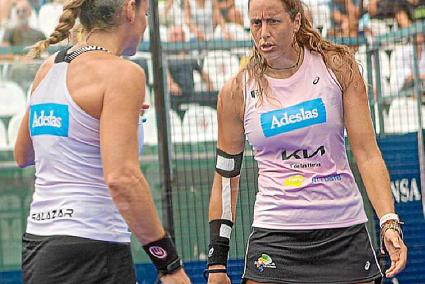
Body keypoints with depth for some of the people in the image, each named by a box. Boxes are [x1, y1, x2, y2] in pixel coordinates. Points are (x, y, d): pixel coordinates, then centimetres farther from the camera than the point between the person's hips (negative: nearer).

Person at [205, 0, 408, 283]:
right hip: (275, 236, 0)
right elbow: (226, 179, 7)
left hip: (345, 231, 0)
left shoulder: (337, 66, 0)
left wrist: (390, 223, -13)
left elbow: (367, 153, -1)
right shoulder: (236, 92, 0)